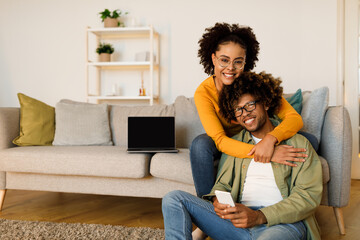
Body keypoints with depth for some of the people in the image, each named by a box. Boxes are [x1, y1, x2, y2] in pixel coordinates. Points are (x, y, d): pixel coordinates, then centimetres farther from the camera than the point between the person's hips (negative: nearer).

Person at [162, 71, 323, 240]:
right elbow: (222, 185, 20)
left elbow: (309, 196, -2)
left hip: (285, 222, -4)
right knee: (174, 199, -13)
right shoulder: (234, 144, 23)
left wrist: (260, 216, -16)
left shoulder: (298, 144, 9)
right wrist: (217, 201, -8)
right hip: (237, 221, 5)